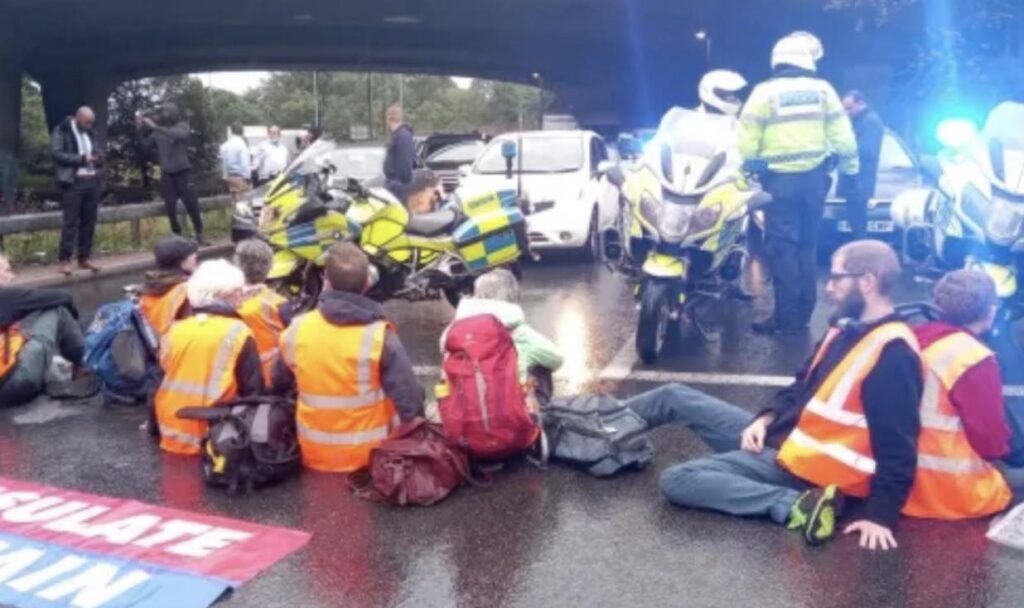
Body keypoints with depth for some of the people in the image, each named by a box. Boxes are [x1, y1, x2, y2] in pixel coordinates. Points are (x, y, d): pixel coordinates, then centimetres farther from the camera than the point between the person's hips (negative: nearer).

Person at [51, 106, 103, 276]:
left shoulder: (89, 133, 20)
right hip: (74, 182, -6)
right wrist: (81, 158, -18)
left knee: (89, 222, 6)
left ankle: (84, 258, 13)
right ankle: (64, 260, -6)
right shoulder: (61, 132, -1)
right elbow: (56, 154, -12)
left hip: (92, 181, 6)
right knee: (70, 221, -8)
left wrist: (98, 159, 0)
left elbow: (96, 154, 24)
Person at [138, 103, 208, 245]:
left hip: (183, 172, -3)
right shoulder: (158, 131, 9)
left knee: (192, 205, -4)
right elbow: (148, 144, 5)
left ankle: (199, 236, 6)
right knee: (171, 209, 2)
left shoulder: (183, 126, 0)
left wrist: (156, 127, -26)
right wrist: (143, 129, -5)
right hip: (167, 174, 3)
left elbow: (178, 135, -21)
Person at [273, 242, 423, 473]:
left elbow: (278, 387, 9)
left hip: (314, 457, 3)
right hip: (370, 457, -3)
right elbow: (409, 402, -19)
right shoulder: (379, 336, -21)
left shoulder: (296, 330, -9)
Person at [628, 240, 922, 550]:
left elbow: (897, 445, -24)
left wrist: (881, 513, -27)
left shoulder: (893, 353, -22)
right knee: (676, 397, 12)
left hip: (807, 465, -9)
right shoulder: (847, 327, 8)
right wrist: (766, 419, 2)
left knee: (677, 480, -20)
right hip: (783, 436, 9)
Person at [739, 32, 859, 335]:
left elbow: (747, 140, -7)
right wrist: (850, 168, 17)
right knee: (807, 246, 12)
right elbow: (842, 135, 5)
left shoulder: (764, 91, -4)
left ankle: (788, 316, -6)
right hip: (815, 177, 4)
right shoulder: (822, 89, 4)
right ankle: (803, 313, 16)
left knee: (782, 247, -3)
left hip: (780, 179, -4)